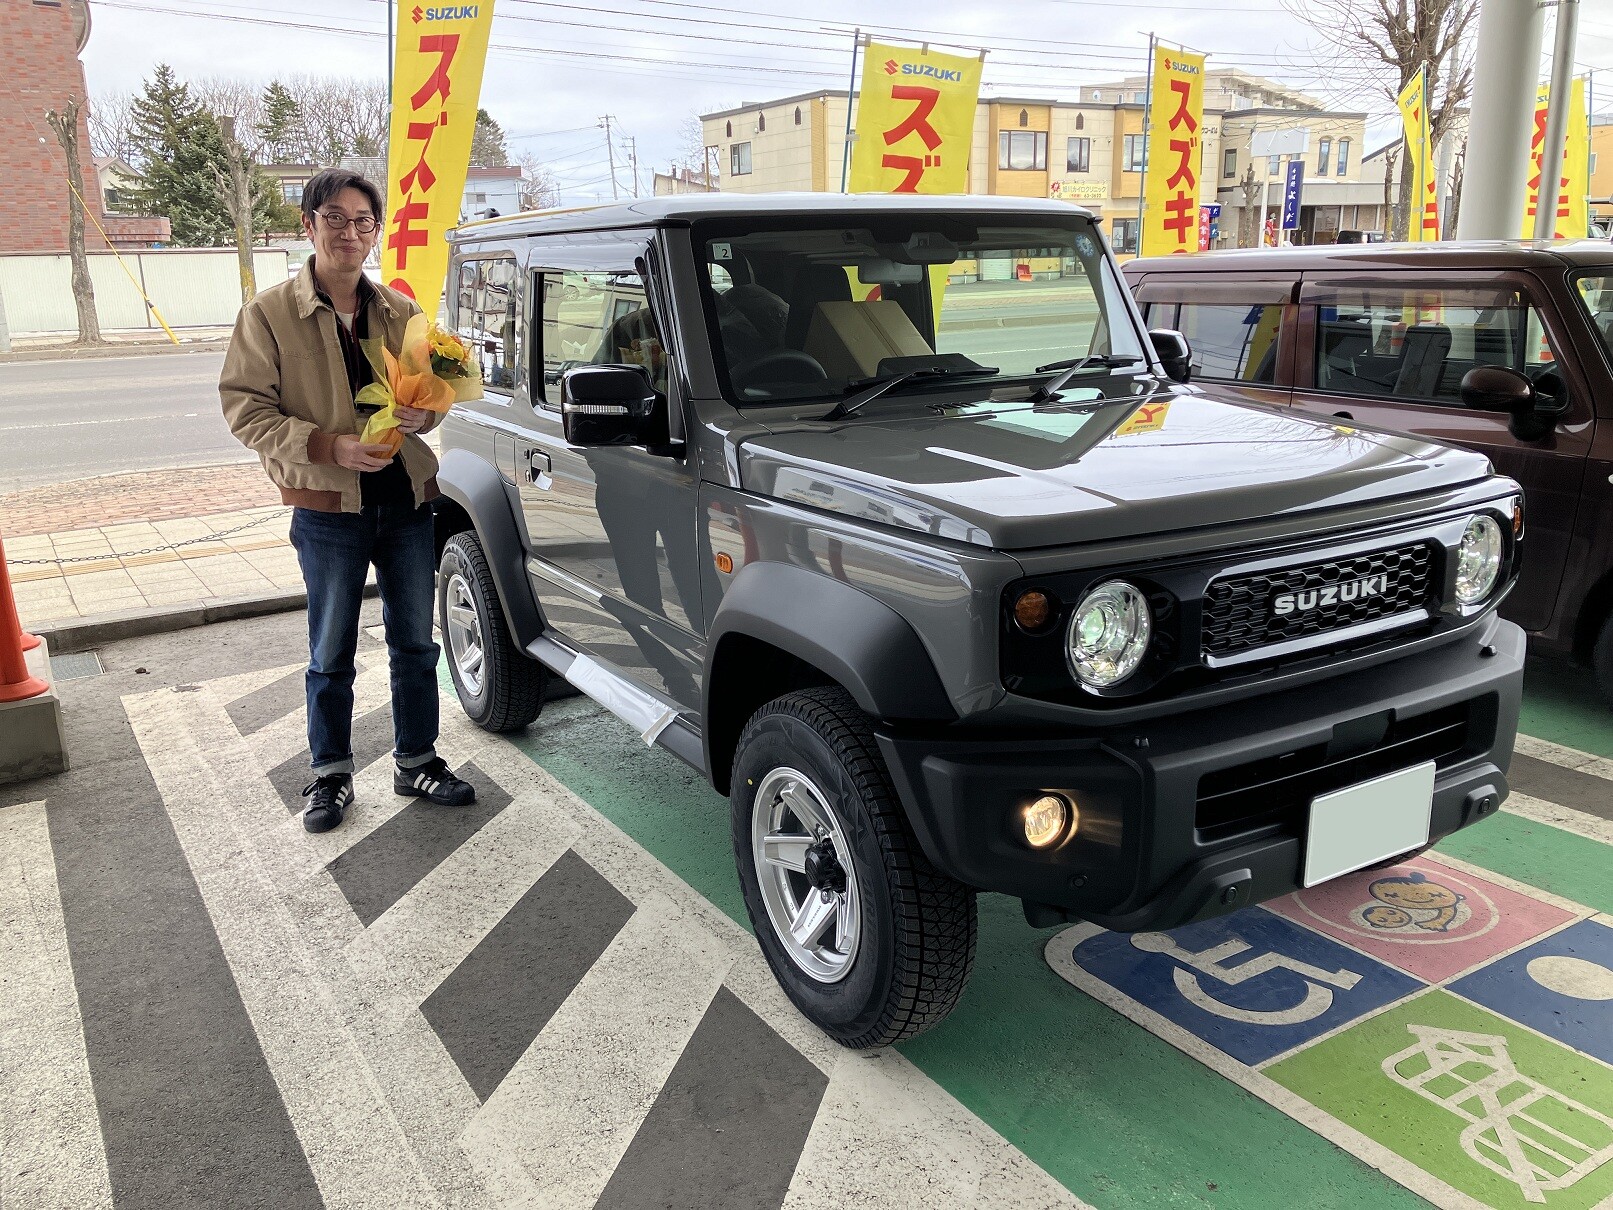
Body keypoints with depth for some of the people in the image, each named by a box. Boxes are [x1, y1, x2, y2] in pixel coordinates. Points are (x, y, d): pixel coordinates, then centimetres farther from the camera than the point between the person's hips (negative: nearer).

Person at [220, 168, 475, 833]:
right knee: (331, 653, 8)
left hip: (406, 500, 4)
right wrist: (329, 445, -20)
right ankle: (331, 773, 25)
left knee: (414, 641, 12)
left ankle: (417, 760, 28)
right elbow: (244, 406, -7)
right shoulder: (270, 313, -5)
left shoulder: (400, 310, 6)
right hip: (329, 507, -3)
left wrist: (423, 415, -9)